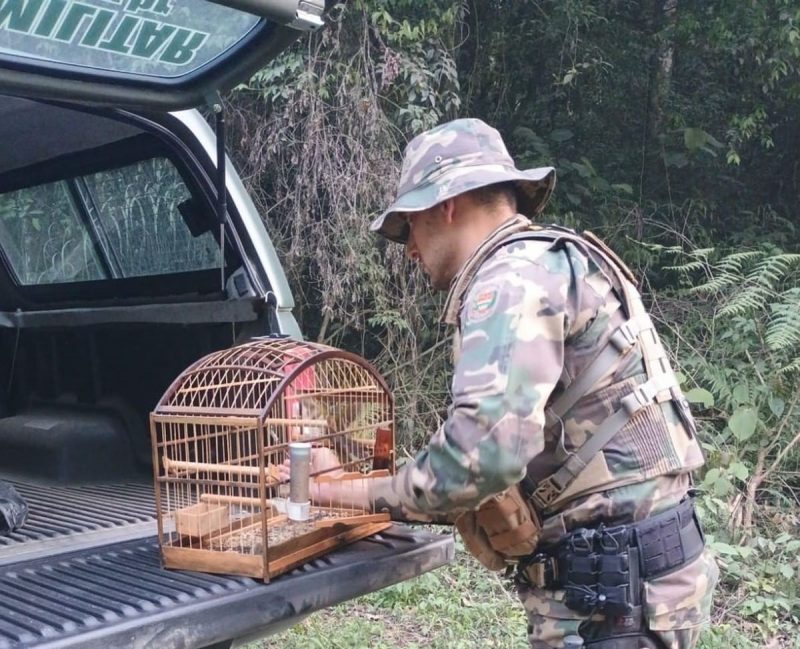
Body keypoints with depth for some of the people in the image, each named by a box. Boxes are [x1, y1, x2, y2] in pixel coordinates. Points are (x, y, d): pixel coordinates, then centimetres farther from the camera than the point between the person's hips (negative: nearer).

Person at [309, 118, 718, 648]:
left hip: (615, 587, -10)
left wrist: (374, 494, -11)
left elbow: (485, 450, -28)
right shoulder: (549, 264, 17)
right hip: (622, 572, 10)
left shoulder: (516, 276, -15)